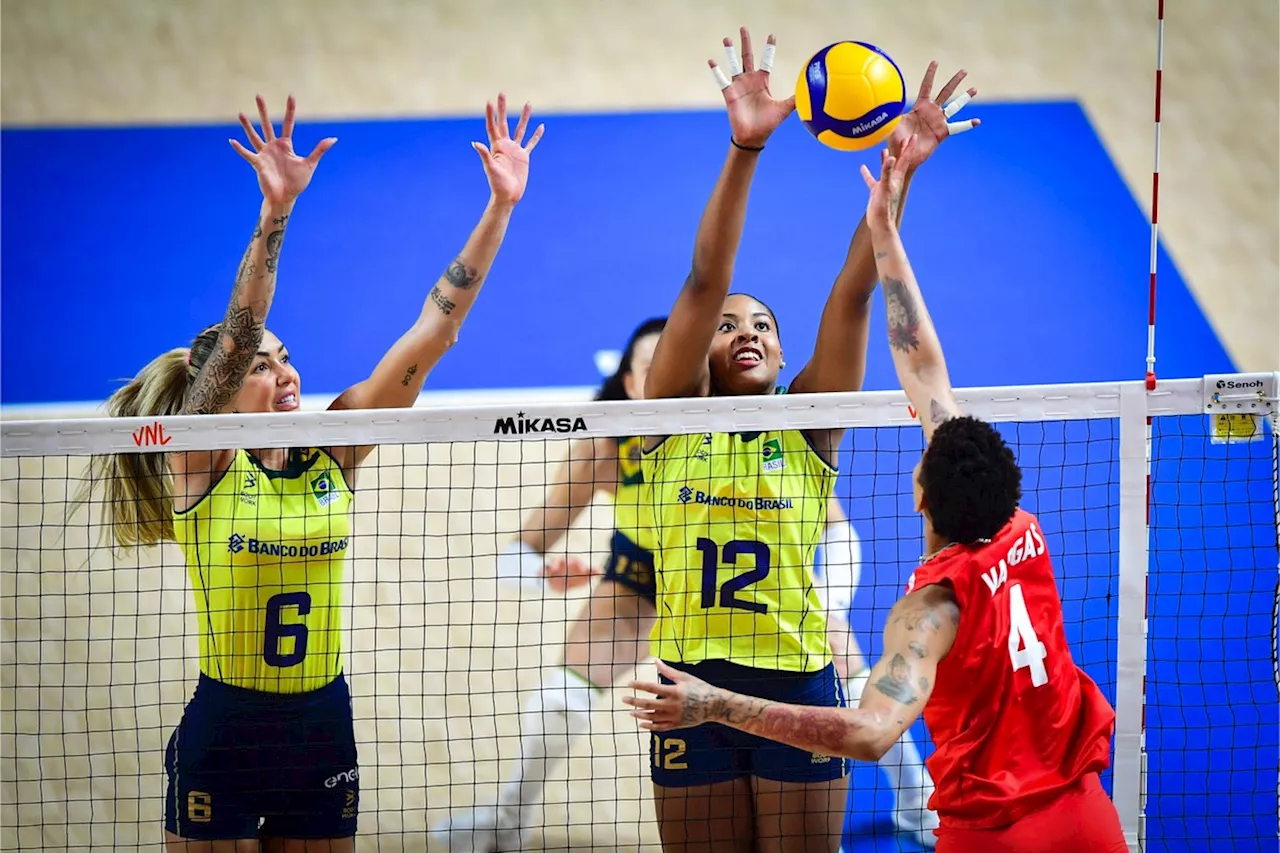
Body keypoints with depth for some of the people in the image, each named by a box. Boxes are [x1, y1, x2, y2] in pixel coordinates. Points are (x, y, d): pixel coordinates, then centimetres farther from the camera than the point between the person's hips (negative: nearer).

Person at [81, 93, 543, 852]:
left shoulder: (332, 453, 2)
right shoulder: (201, 464, -8)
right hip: (224, 736, -4)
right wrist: (275, 213, -36)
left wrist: (501, 207, -8)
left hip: (323, 729, 4)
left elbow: (431, 333, -1)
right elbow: (236, 336, -23)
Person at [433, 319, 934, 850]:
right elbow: (517, 556, -32)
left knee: (847, 674, -6)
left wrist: (827, 603, -45)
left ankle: (917, 803, 22)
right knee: (567, 686, -15)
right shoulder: (605, 447, -35)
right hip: (642, 567, 0)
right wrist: (546, 573, -55)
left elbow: (834, 529, -27)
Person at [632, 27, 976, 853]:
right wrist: (745, 149, -17)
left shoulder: (808, 430, 4)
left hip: (798, 683, 0)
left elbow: (852, 294, -6)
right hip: (692, 687, 0)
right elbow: (704, 282, -7)